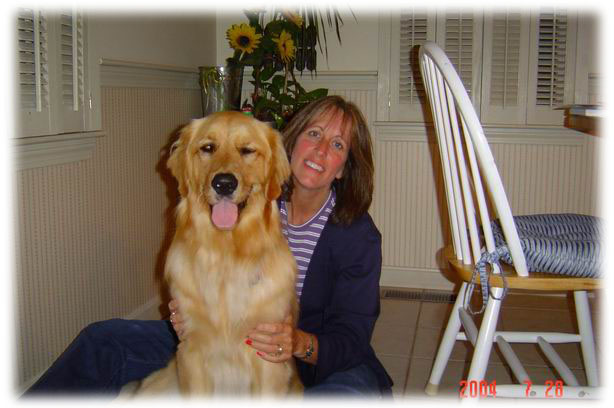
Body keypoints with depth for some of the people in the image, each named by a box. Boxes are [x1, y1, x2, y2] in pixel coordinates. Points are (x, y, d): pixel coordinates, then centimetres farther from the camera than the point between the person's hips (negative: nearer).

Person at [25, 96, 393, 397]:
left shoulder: (358, 235, -14)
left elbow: (351, 338, -15)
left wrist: (302, 344, -36)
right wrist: (186, 315, -17)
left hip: (319, 361, -3)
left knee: (356, 391, -40)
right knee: (102, 341, -4)